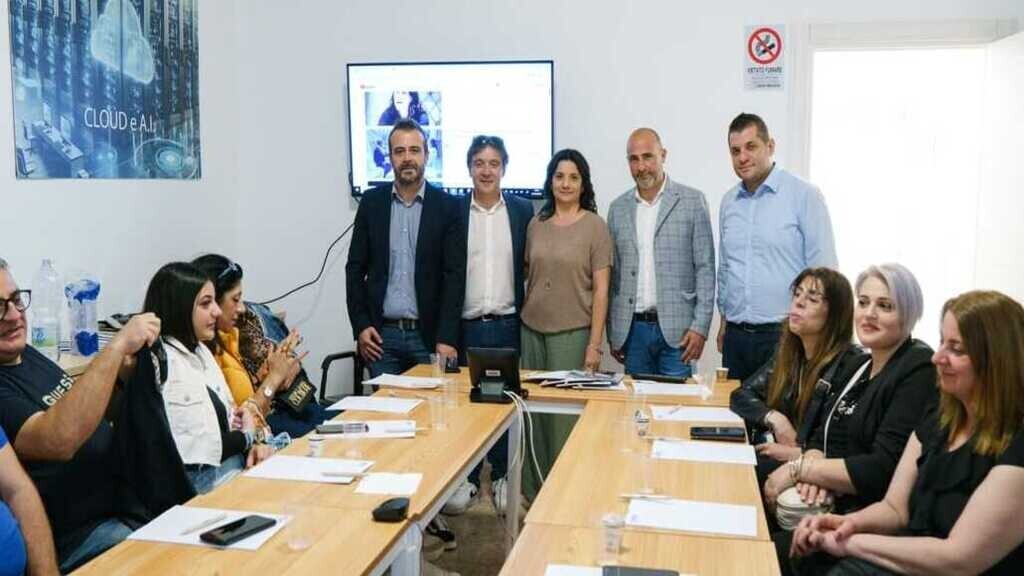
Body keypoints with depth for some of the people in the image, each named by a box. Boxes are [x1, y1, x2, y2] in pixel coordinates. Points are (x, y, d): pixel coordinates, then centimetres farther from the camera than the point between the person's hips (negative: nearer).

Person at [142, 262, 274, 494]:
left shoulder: (200, 351, 12)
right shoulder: (164, 365, -17)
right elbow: (198, 451, -19)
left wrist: (255, 443, -6)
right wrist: (249, 435, -2)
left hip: (238, 461, 8)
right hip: (204, 481, -8)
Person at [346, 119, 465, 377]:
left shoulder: (447, 206, -1)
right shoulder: (372, 202, 6)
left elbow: (455, 275, -4)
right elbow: (355, 268, 8)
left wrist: (447, 338, -11)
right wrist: (360, 325, -1)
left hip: (428, 334, -1)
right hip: (381, 335, 2)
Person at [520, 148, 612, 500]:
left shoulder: (594, 226, -3)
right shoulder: (536, 224, 8)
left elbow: (600, 290, -5)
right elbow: (527, 276, 13)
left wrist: (595, 344, -10)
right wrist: (520, 319, 6)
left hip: (572, 333, -4)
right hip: (532, 330, 4)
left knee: (566, 415, -1)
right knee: (535, 412, 9)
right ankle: (535, 491, 23)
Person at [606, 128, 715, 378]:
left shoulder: (692, 201, 0)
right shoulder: (618, 208, 10)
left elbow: (705, 268, -2)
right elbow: (613, 275, 12)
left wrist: (700, 327, -9)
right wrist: (612, 333, 10)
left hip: (676, 329, -3)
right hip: (632, 329, 3)